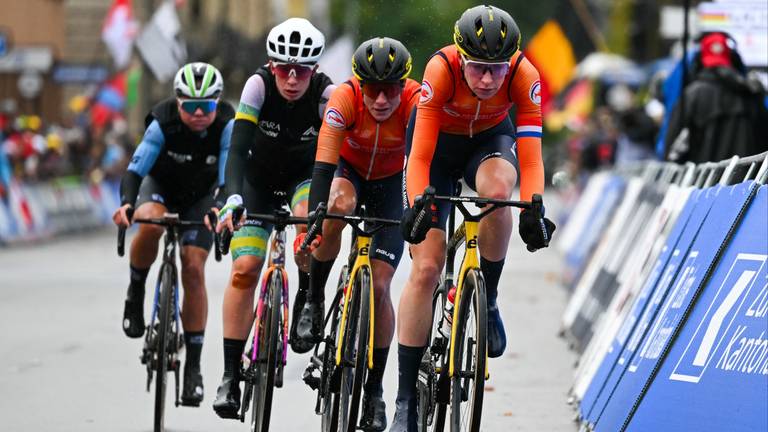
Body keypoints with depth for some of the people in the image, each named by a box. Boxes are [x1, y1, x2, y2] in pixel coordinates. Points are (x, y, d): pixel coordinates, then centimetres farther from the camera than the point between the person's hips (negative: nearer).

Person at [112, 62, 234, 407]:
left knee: (193, 269, -12)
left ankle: (193, 365, -3)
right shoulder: (163, 123, -31)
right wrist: (126, 203, -53)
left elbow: (229, 178, -32)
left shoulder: (227, 125, -28)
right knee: (150, 223, -37)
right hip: (161, 185, -1)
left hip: (200, 196, 1)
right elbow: (135, 169, -34)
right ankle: (136, 292, -10)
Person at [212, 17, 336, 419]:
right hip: (259, 178, 0)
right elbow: (238, 148, -33)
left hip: (306, 176, 0)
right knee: (245, 269, -16)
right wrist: (233, 199, -48)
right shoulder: (259, 85, -26)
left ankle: (307, 296, -6)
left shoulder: (325, 93, -25)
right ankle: (230, 374, -10)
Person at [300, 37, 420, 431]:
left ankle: (375, 388, 6)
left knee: (379, 287, -9)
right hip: (347, 170, 0)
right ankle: (314, 300, -16)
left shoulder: (416, 101, -32)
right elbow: (323, 165, -38)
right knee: (339, 206, -38)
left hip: (390, 184, 1)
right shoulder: (345, 98, -33)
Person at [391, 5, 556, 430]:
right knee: (425, 268, -12)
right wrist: (418, 205, -50)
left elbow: (530, 158, -31)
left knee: (497, 189, -37)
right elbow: (420, 157, -34)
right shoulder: (441, 69, -34)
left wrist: (533, 209, -48)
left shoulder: (524, 76, -30)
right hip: (438, 143, -1)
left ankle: (488, 301, -13)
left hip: (490, 139, 1)